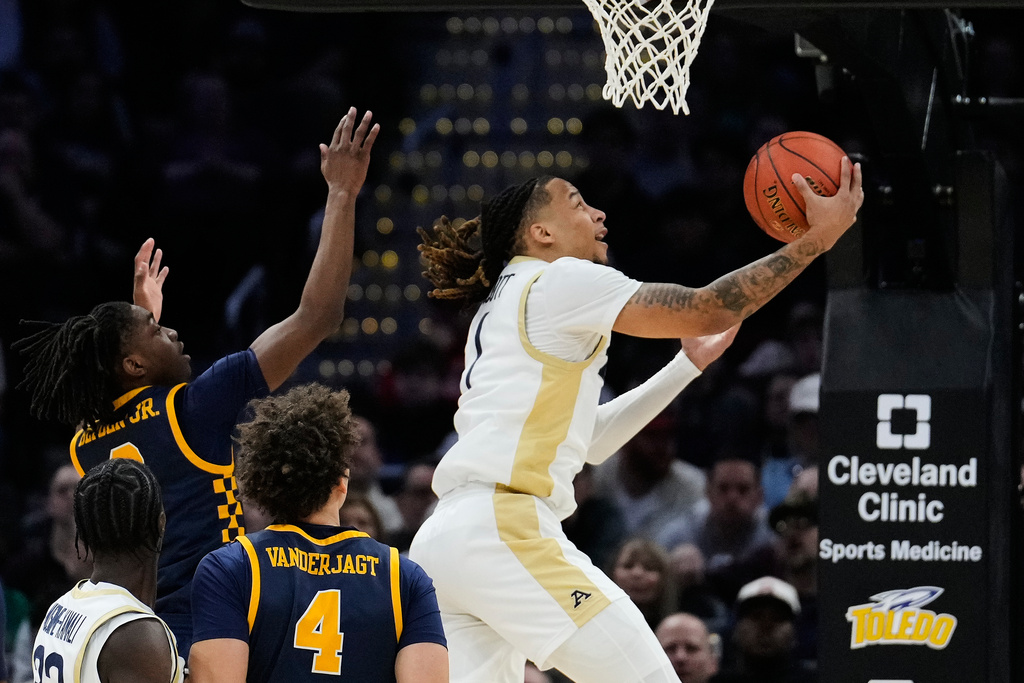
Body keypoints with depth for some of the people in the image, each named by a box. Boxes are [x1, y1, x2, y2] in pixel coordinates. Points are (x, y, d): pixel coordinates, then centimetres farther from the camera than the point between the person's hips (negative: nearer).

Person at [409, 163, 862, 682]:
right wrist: (817, 239, 1)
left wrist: (689, 363, 32)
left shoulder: (499, 310, 27)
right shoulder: (560, 281, 0)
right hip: (502, 528, -9)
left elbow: (589, 439, 30)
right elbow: (710, 309, -4)